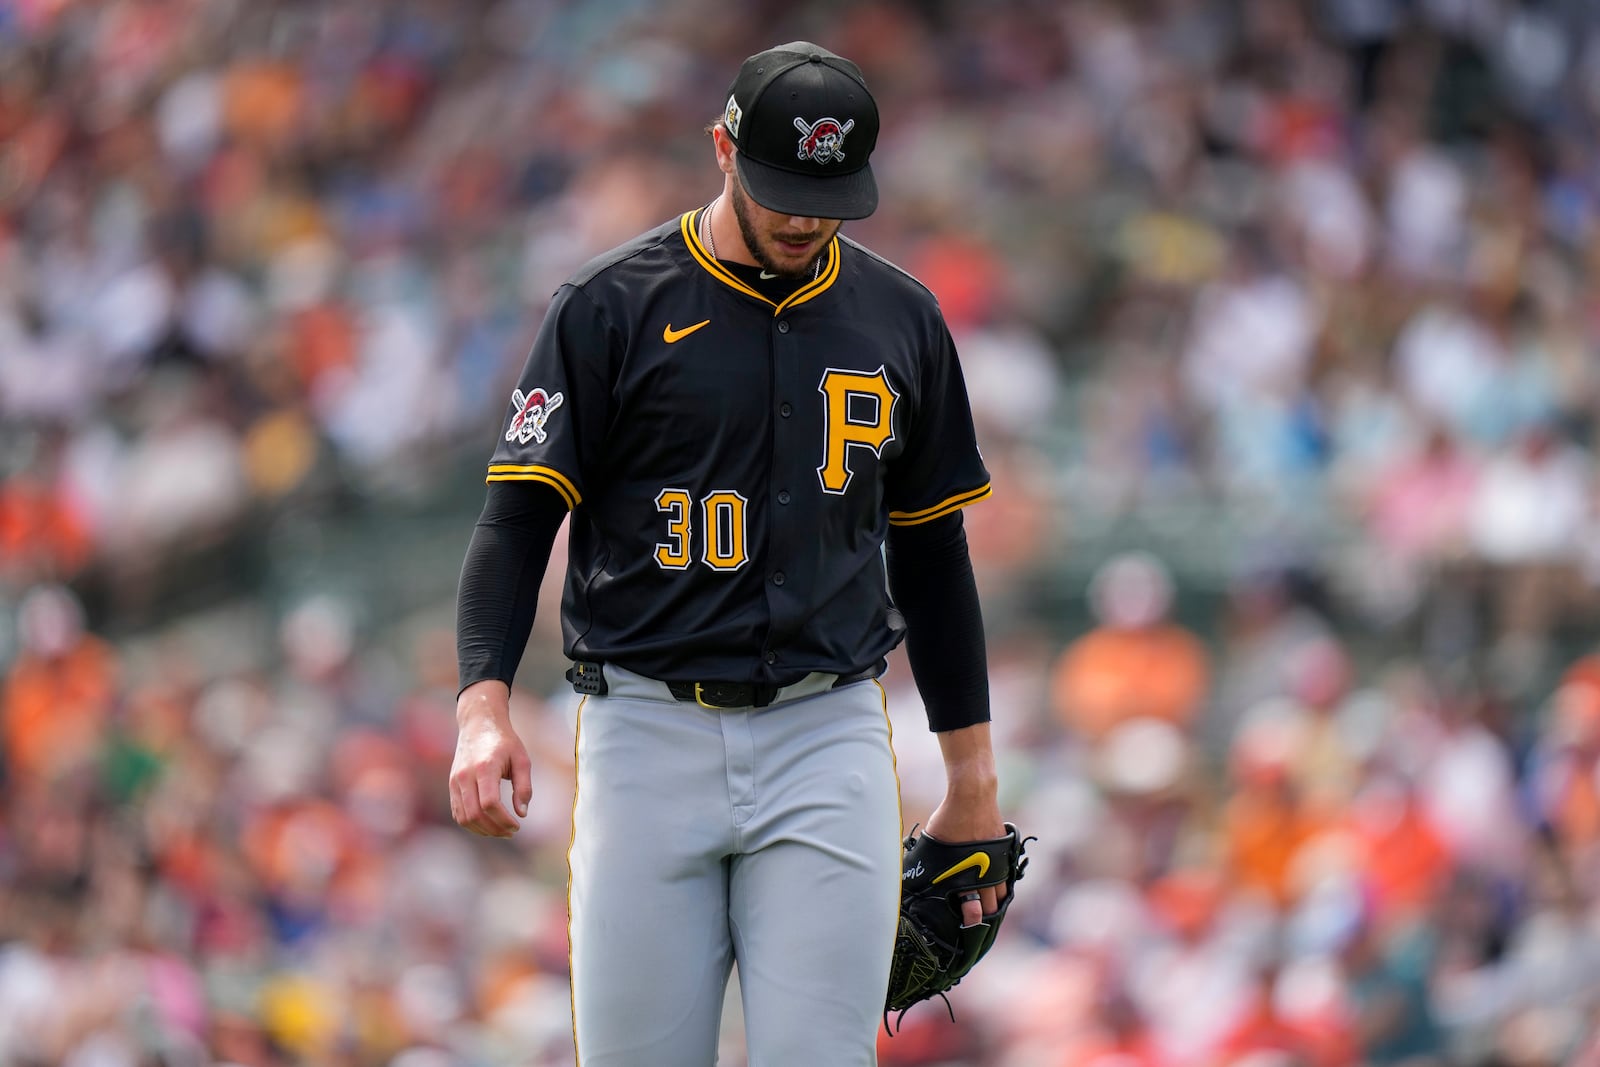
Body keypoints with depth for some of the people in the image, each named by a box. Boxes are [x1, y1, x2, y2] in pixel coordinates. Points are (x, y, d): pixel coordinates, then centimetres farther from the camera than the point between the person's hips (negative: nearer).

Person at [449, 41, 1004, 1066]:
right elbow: (519, 518, -3)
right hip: (650, 738, -2)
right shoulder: (611, 307, 0)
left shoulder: (901, 320, 10)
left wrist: (973, 777, 16)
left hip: (828, 745, 2)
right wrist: (485, 703, -18)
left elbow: (932, 550, 18)